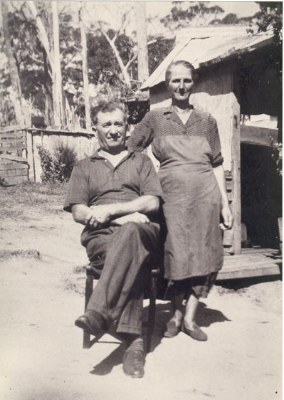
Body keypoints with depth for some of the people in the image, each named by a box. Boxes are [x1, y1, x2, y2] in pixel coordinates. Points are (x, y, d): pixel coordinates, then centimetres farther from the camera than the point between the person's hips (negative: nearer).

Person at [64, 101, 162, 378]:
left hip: (143, 232, 0)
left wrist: (109, 210, -8)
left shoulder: (141, 161, 23)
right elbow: (78, 213, 8)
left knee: (130, 232, -40)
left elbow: (152, 203, 7)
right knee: (130, 260, -37)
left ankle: (99, 312, -49)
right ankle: (134, 340, -45)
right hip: (100, 237, 0)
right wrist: (124, 217, -8)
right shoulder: (84, 167, 23)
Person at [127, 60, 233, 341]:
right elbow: (129, 152, 8)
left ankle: (190, 317, 14)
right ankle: (176, 315, 19)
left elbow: (217, 165, 12)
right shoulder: (155, 118, 8)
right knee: (177, 255, 0)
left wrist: (225, 204, 6)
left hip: (206, 193, 2)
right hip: (173, 192, -2)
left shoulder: (206, 121, 13)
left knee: (203, 254, 2)